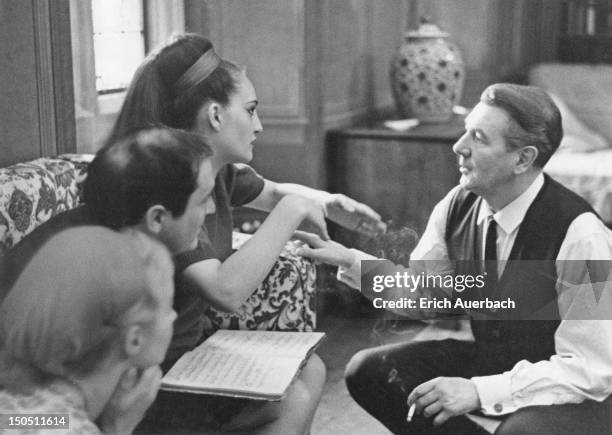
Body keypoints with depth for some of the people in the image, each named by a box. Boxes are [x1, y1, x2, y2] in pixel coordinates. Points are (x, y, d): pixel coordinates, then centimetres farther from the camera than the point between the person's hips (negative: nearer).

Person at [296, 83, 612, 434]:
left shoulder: (577, 232, -27)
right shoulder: (458, 206, -9)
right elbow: (419, 291, 5)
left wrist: (479, 391, -31)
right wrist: (350, 261, -12)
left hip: (571, 392, -5)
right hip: (488, 361, 6)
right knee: (368, 371, -7)